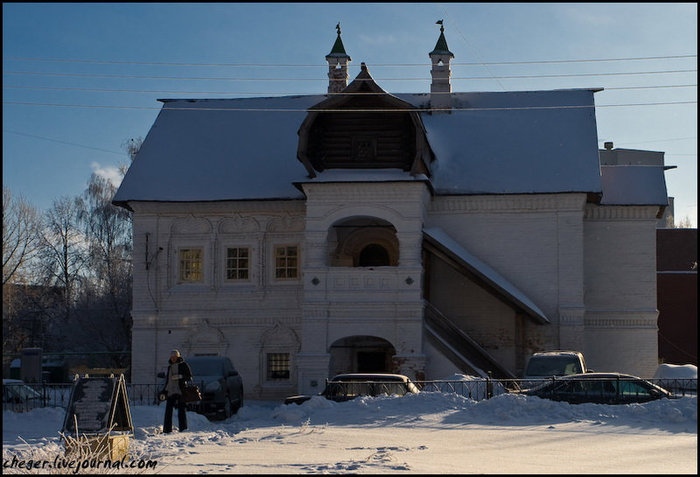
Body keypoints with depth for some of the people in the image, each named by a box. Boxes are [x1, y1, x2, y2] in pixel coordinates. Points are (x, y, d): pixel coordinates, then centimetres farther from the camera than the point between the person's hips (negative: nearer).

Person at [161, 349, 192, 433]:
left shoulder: (183, 365, 5)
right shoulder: (170, 366, 23)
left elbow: (189, 376, -2)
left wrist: (180, 377, -16)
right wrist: (164, 391, 21)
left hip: (180, 391, -5)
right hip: (170, 392, 5)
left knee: (181, 410, -5)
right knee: (168, 410, -1)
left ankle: (183, 429, -3)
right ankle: (167, 429, 1)